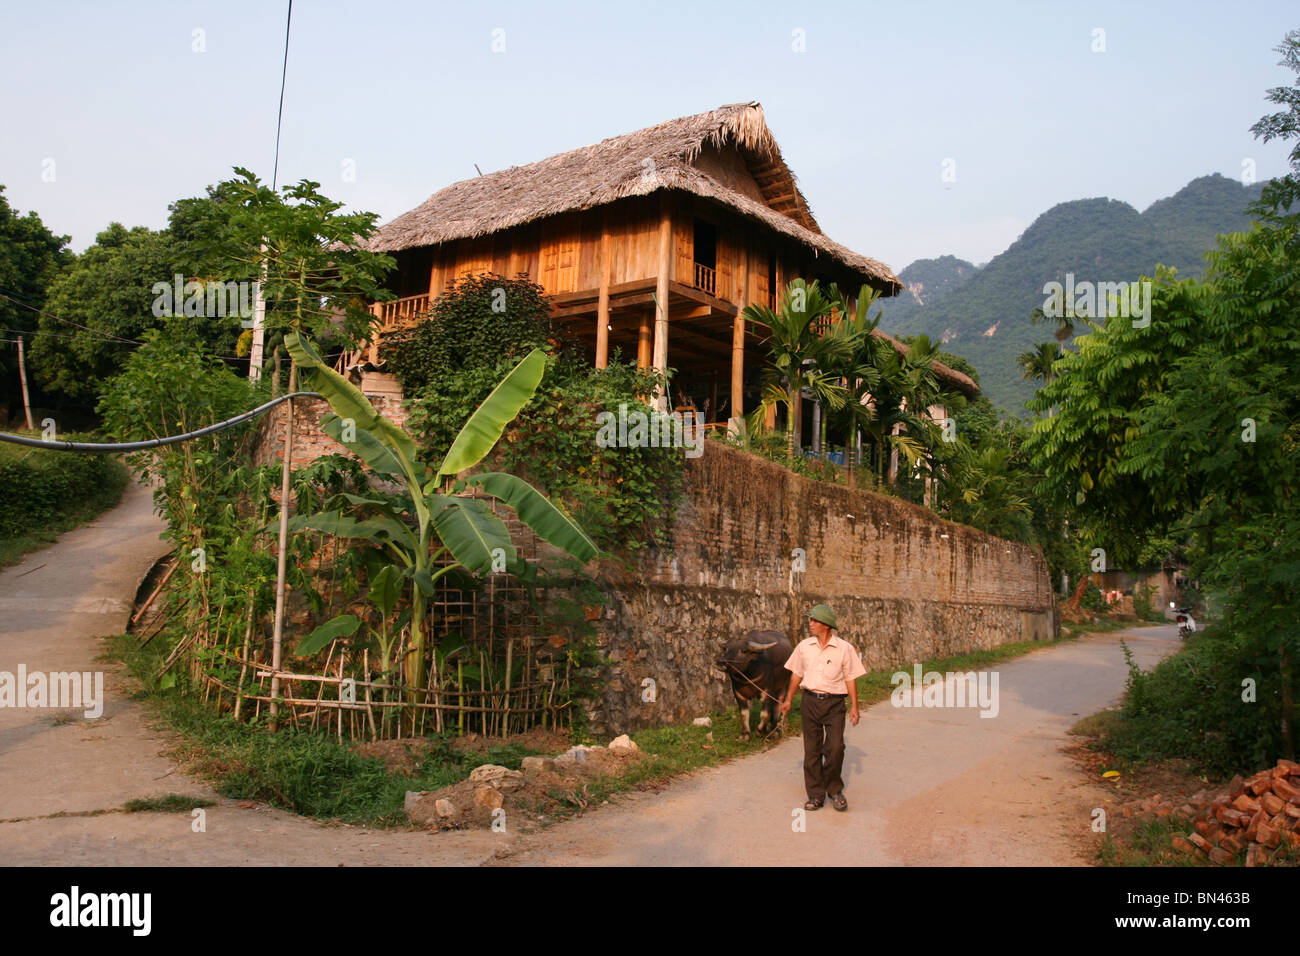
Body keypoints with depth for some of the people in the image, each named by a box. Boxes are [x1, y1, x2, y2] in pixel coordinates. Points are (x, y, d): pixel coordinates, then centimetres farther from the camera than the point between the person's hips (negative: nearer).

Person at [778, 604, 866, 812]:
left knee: (835, 748, -9)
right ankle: (815, 795, 14)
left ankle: (834, 790, 14)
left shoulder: (844, 648, -4)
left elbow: (850, 679, 0)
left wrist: (854, 706, -2)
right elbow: (797, 674, 14)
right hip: (810, 701, 3)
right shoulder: (804, 646, 4)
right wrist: (788, 699, 15)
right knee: (812, 749, 4)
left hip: (834, 702, -3)